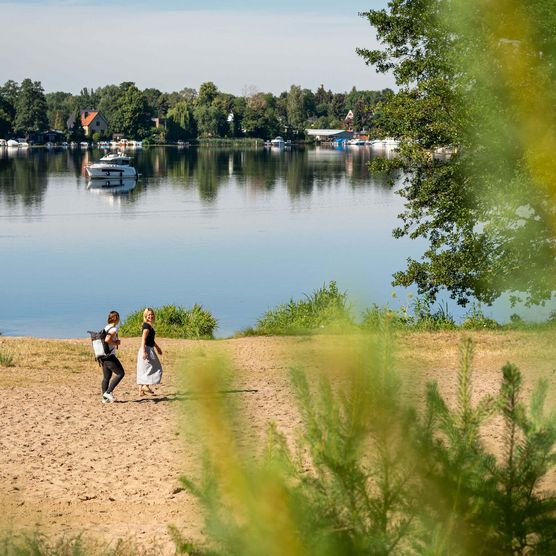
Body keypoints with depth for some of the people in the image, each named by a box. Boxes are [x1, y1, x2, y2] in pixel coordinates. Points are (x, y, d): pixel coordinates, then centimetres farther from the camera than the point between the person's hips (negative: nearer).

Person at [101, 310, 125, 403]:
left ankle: (105, 397, 10)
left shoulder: (106, 327, 14)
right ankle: (108, 392, -9)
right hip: (109, 356, -9)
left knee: (106, 377, 11)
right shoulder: (113, 329, -14)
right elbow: (107, 340, -27)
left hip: (103, 356, 9)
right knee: (120, 373, -4)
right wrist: (116, 343, -12)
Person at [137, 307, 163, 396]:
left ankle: (141, 391, 10)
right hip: (147, 349, -9)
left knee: (143, 371, 8)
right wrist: (144, 351, -30)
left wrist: (157, 347, 39)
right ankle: (146, 386, -8)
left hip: (149, 349, 9)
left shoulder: (148, 325, 16)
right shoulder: (147, 326, -13)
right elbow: (143, 339, -22)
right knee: (155, 368, -3)